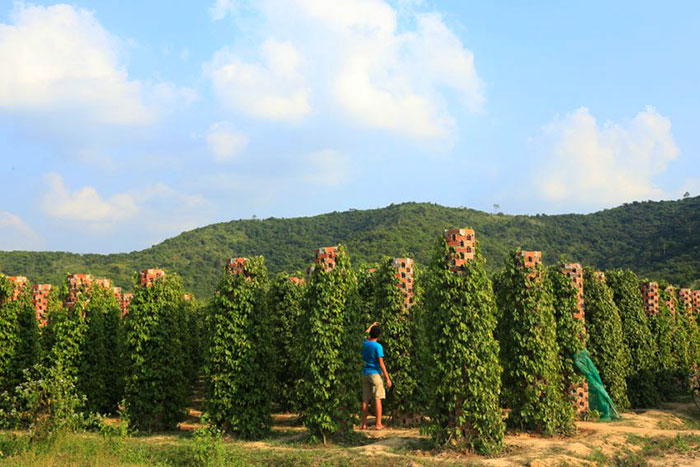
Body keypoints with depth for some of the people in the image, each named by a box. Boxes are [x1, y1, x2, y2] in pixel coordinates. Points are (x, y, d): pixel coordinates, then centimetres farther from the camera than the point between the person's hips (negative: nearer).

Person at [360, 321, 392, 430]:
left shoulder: (364, 344, 4)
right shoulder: (378, 346, -12)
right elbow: (381, 363, -15)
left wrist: (372, 326, 42)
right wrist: (387, 378, -11)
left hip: (365, 374, 6)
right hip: (375, 373, -5)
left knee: (365, 399, 9)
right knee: (377, 399, -2)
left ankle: (364, 423, 10)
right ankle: (378, 424, -3)